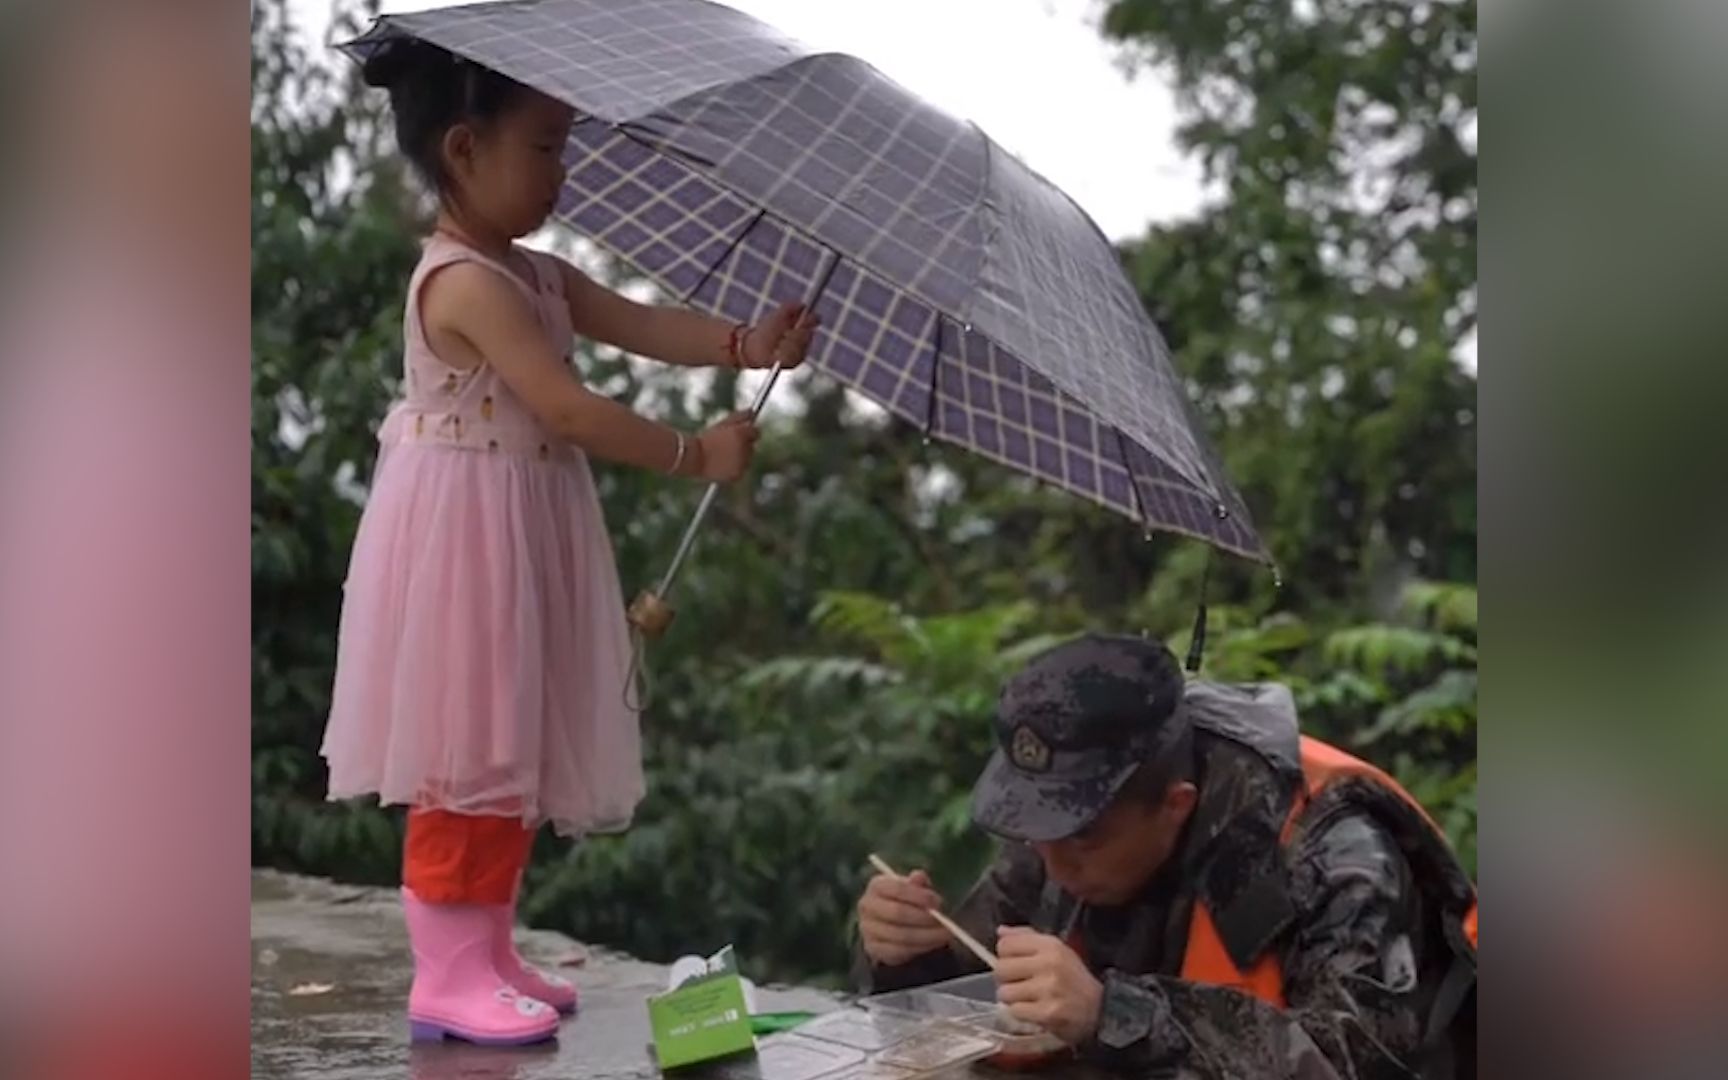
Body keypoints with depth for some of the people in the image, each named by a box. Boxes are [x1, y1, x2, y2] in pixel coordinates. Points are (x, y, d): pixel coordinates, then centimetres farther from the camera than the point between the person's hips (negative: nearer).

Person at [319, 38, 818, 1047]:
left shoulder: (539, 275, 11)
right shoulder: (466, 284, -20)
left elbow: (643, 325, 2)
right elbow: (567, 409, -24)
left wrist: (747, 343, -14)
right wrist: (695, 454, -18)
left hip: (527, 533, 10)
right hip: (466, 535, -10)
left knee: (519, 742, 13)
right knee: (470, 744, -6)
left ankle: (488, 949, 22)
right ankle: (449, 970, 2)